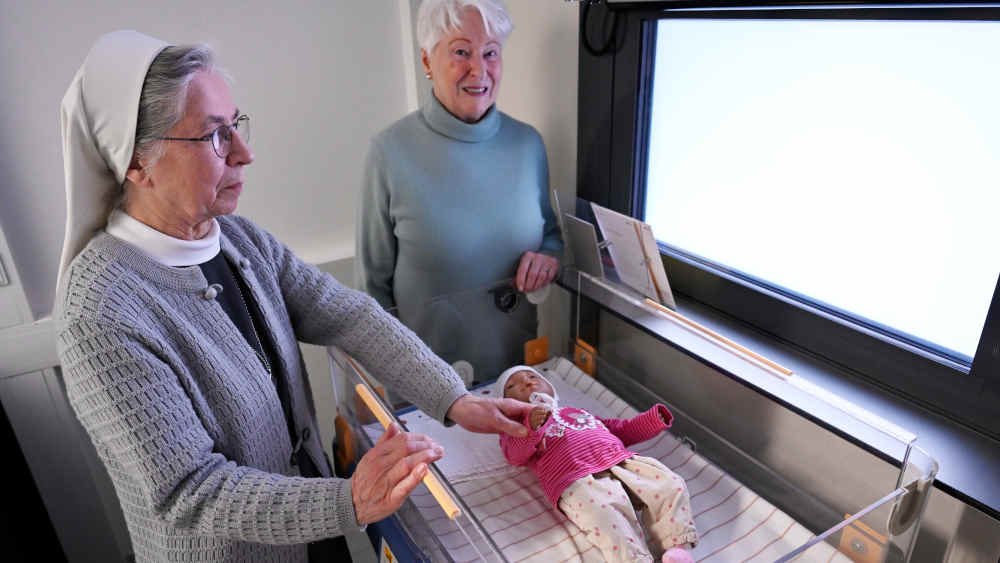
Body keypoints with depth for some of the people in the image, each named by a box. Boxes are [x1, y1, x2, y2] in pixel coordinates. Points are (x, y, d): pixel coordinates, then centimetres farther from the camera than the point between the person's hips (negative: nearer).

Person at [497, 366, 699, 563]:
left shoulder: (577, 411, 37)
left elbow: (623, 430, 38)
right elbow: (516, 455, -3)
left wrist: (655, 419, 23)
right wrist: (532, 425, -23)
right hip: (579, 482, -6)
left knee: (671, 486, -11)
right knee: (610, 523, -33)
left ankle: (679, 547, -11)